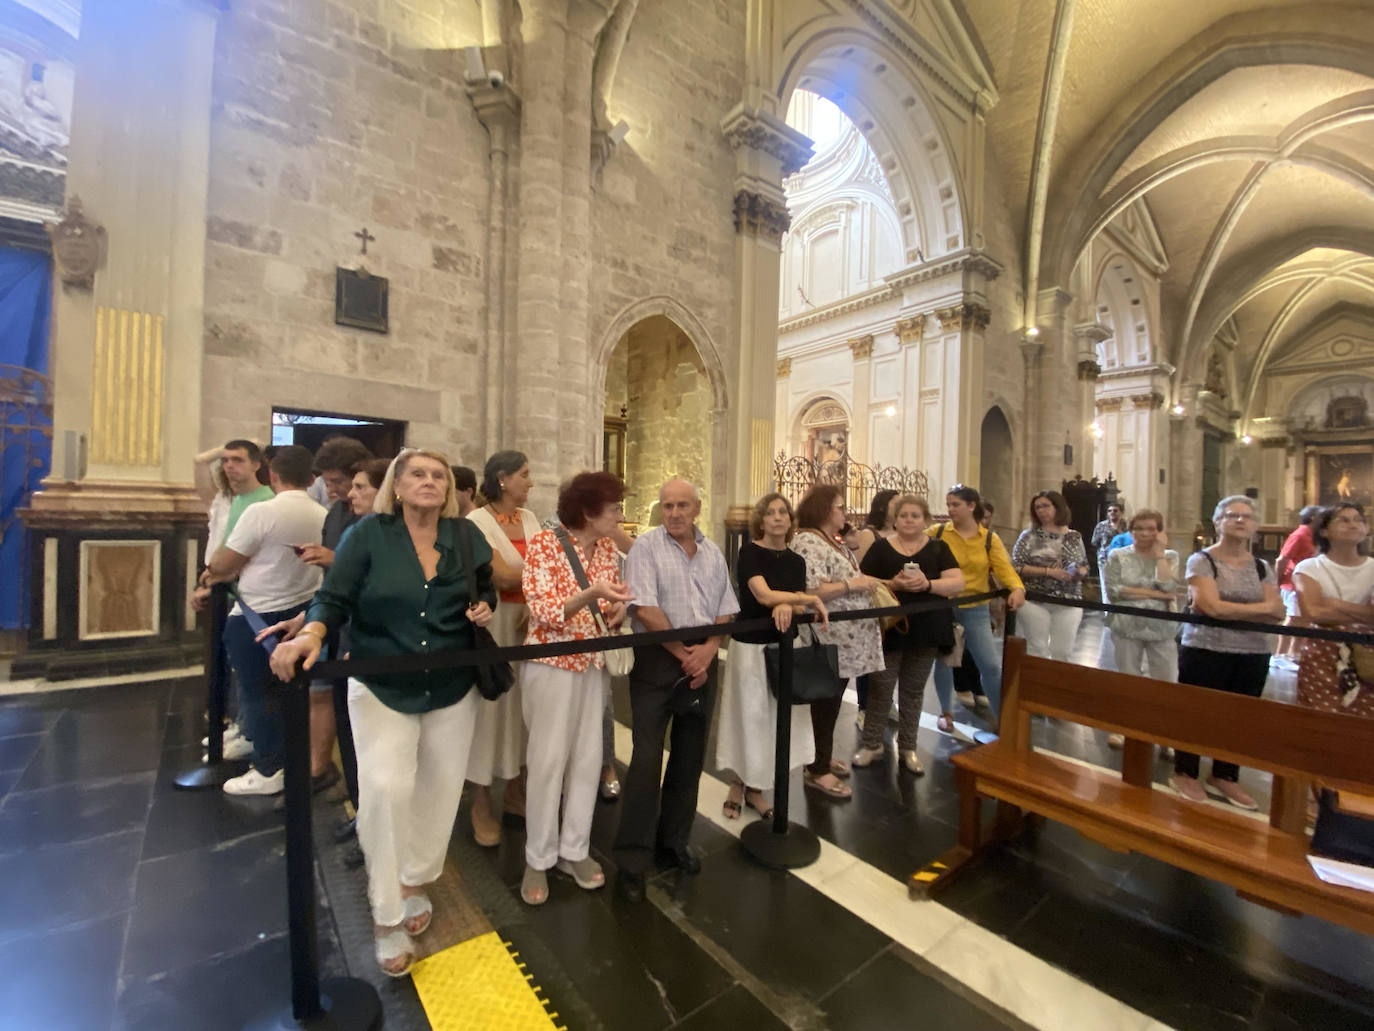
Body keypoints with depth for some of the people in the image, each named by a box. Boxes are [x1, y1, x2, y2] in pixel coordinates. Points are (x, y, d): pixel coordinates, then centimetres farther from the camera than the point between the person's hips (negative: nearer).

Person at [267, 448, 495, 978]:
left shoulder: (466, 536, -1)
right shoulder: (369, 534, -9)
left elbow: (487, 590, 12)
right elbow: (335, 599, -12)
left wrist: (485, 609, -9)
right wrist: (311, 634, -31)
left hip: (452, 688, 3)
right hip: (381, 687, -3)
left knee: (439, 789, 13)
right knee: (385, 788, -11)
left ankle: (413, 884, 38)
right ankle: (385, 917, 12)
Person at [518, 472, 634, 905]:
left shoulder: (608, 548, 4)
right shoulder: (544, 543, -14)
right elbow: (543, 613, -20)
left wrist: (617, 608, -13)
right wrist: (589, 594, -35)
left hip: (594, 664, 6)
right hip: (552, 664, -5)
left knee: (588, 758, 11)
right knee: (549, 760, 3)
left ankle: (575, 850, 28)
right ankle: (538, 859, 23)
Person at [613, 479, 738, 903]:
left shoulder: (713, 553, 10)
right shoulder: (646, 545, -6)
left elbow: (725, 611, 9)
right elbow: (644, 608, -14)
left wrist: (707, 650, -8)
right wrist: (683, 653, -12)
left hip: (703, 660, 5)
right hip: (658, 660, -5)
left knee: (690, 756, 14)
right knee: (647, 757, -3)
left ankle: (673, 841, 31)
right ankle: (632, 859, 11)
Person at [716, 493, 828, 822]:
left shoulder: (796, 561, 5)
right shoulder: (749, 553, -11)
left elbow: (799, 606, -3)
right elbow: (763, 595, -24)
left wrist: (787, 606, -26)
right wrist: (811, 599, -22)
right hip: (750, 646, -5)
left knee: (776, 717, 12)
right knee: (748, 716, 5)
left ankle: (755, 789, 29)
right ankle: (737, 785, 27)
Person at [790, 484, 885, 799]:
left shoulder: (833, 541, 14)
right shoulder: (807, 541, -18)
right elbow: (812, 591, -27)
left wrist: (867, 583, 8)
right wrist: (854, 584, -19)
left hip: (844, 639, 10)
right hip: (828, 641, -10)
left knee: (832, 700, 19)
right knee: (825, 703, 3)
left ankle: (823, 755, 36)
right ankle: (817, 770, 18)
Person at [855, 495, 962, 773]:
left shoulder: (938, 548, 4)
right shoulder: (881, 548, 1)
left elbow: (957, 583, -5)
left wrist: (928, 584, -23)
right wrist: (892, 584, -20)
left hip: (925, 632, 2)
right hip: (888, 630, -2)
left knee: (913, 691, 13)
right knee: (880, 688, 4)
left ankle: (907, 748, 28)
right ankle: (871, 744, 21)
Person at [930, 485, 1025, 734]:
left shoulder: (990, 539, -1)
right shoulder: (937, 533, -4)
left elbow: (1004, 568, -10)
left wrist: (1017, 589, -29)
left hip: (975, 610, 1)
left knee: (992, 665, 1)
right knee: (943, 661, 12)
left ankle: (1000, 715, 23)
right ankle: (946, 712, 33)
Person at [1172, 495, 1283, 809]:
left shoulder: (1261, 567, 9)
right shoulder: (1202, 560, -7)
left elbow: (1278, 612, -1)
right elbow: (1210, 606, -17)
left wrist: (1228, 610, -15)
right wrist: (1260, 608, -8)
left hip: (1252, 655, 5)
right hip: (1205, 651, -5)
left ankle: (1224, 777, 31)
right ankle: (1184, 774, 21)